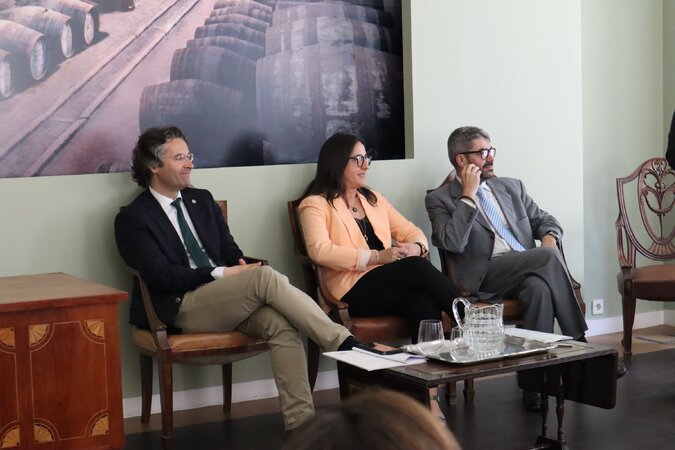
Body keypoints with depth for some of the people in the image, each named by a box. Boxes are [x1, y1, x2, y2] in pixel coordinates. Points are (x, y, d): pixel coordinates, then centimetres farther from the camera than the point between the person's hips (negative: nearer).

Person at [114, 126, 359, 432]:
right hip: (181, 308, -6)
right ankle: (345, 344, -29)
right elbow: (161, 276, -12)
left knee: (281, 325, -27)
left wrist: (241, 266, -6)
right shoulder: (132, 219, -1)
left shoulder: (202, 200, 18)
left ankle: (301, 424, -30)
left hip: (225, 297, 6)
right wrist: (222, 273, -18)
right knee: (266, 276, -29)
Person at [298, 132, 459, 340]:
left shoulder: (373, 199, 26)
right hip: (353, 290, -5)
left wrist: (416, 248, -4)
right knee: (417, 267, -29)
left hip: (388, 279, 5)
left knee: (424, 304, -31)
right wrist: (377, 256, -17)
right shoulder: (315, 204, 5)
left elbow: (411, 231, 23)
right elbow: (319, 251, -13)